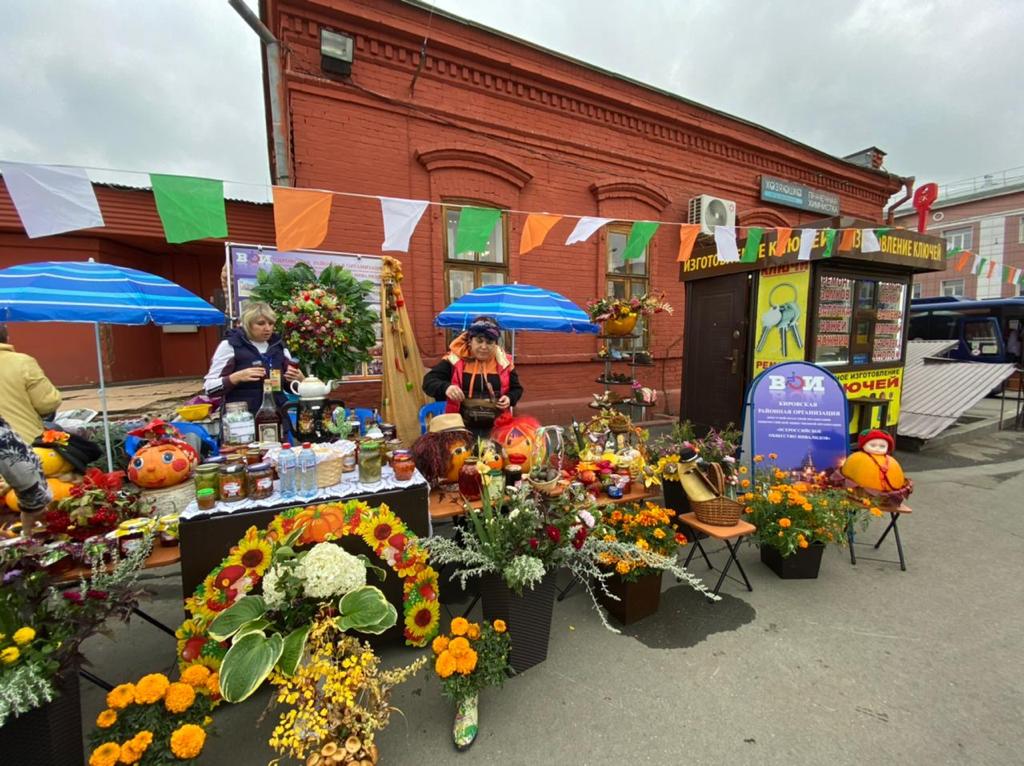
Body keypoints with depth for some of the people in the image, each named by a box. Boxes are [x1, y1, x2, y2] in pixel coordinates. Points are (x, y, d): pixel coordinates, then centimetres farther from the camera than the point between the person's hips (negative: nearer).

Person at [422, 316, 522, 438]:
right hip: (461, 427, -2)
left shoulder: (503, 361, 2)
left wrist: (509, 398, -9)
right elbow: (428, 381, -8)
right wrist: (445, 387, -29)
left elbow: (516, 388, 13)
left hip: (496, 428, 2)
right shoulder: (454, 359, -5)